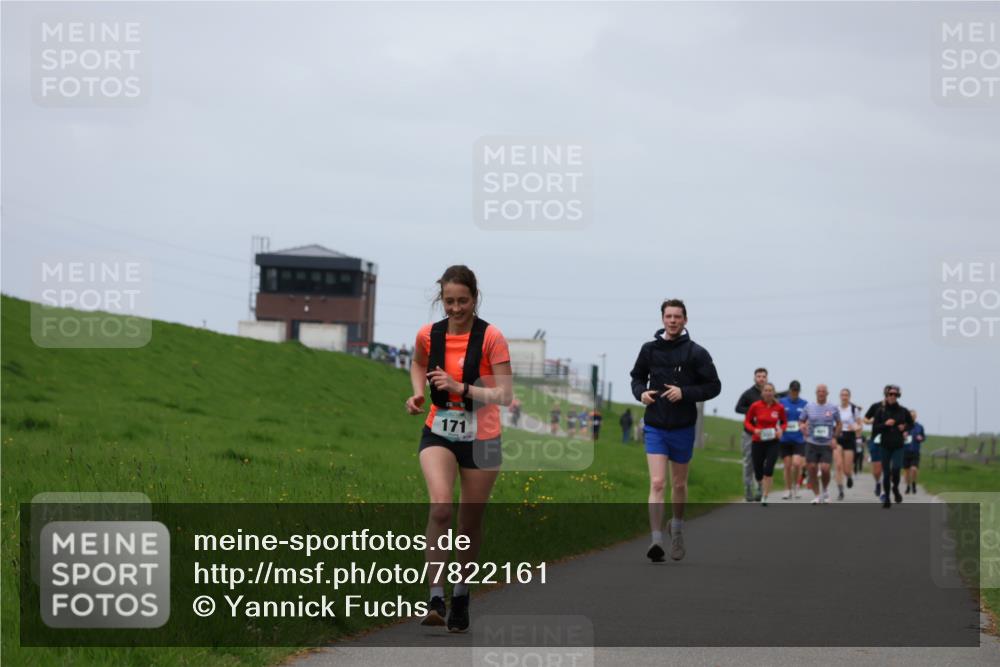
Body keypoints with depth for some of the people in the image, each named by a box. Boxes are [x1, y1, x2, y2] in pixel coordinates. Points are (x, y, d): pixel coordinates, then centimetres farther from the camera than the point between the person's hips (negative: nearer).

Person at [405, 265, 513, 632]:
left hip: (481, 440, -1)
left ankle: (461, 594, 29)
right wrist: (418, 394, 4)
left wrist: (461, 387, -27)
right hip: (439, 434, 1)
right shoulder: (428, 335, -2)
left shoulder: (491, 337, -13)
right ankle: (435, 596, -24)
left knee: (470, 522, 8)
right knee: (440, 507, -22)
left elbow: (505, 395, -17)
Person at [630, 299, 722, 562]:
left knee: (679, 485, 16)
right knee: (657, 483, -13)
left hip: (683, 428, 0)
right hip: (655, 428, 0)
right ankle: (656, 540, -16)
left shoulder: (696, 353, -6)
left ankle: (677, 528, 40)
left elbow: (714, 386, -4)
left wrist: (685, 393, -17)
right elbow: (637, 377, 17)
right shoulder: (649, 349, 1)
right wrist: (640, 392, -5)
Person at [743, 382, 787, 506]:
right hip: (758, 441, 1)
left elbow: (784, 422, 12)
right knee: (758, 471, 6)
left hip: (773, 442, 0)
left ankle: (764, 498, -8)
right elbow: (747, 421, 3)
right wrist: (754, 430, -15)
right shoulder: (755, 406, -6)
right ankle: (761, 486, 43)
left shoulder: (779, 407, -3)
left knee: (768, 469, -16)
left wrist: (781, 430, -9)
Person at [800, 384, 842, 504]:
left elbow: (838, 423, 12)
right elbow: (801, 421, 13)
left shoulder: (833, 408, 3)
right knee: (812, 470, -2)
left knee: (825, 469, -14)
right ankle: (817, 496, 11)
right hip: (812, 443, 1)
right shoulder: (809, 407, 4)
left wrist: (834, 438, 1)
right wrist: (803, 427, -9)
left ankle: (825, 490, 14)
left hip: (827, 444, -1)